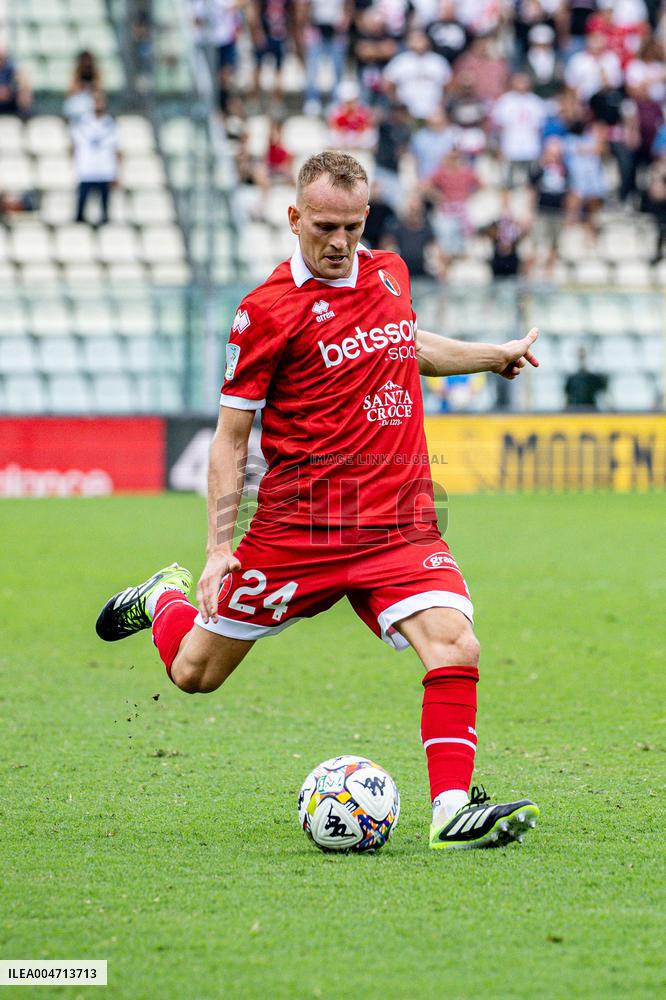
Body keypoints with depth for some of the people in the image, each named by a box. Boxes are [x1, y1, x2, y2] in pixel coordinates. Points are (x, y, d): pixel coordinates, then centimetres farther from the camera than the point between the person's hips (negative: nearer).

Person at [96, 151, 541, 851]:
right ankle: (167, 598, 42)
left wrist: (496, 355, 38)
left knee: (454, 648, -21)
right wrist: (219, 548, -9)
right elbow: (231, 435, -4)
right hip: (298, 526, -3)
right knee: (194, 672, 9)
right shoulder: (267, 311, -9)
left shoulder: (387, 273, 9)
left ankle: (453, 810, -18)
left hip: (401, 525, 3)